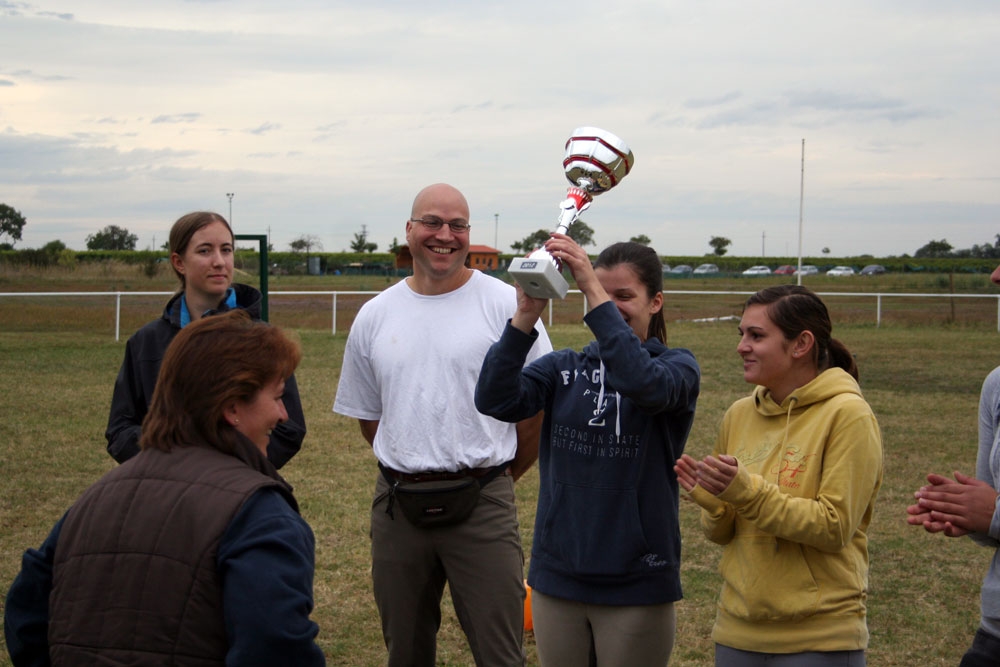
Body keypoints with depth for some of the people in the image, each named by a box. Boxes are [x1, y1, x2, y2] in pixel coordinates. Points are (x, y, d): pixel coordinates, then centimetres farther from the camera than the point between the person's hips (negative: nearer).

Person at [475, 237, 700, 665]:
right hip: (558, 577, 3)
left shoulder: (677, 367, -3)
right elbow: (495, 400, -13)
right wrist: (526, 317, -26)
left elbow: (645, 384, -28)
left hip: (636, 584, -3)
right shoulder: (563, 369, 5)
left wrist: (592, 287, -31)